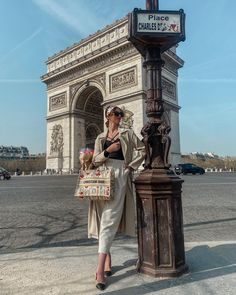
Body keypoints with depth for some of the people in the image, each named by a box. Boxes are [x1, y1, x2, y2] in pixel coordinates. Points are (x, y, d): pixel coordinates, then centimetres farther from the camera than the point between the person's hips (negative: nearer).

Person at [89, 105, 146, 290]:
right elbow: (95, 161, 7)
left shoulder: (127, 133, 9)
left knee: (109, 222, -9)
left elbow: (142, 150, 8)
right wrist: (108, 150, -9)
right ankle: (107, 259, 24)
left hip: (119, 177, -3)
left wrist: (131, 165, 0)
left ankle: (100, 268, -8)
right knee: (103, 220, 7)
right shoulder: (100, 138, 15)